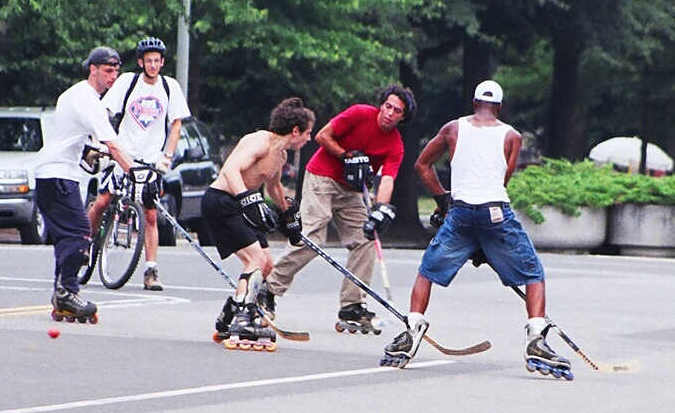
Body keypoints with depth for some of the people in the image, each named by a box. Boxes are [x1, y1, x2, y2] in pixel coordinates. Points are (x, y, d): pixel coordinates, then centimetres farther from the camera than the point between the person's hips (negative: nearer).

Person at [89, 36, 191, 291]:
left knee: (151, 216, -1)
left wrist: (167, 156, -5)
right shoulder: (127, 82, -2)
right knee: (101, 202, -13)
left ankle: (151, 271, 1)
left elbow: (175, 125, 6)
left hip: (152, 159, 1)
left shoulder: (170, 87, 3)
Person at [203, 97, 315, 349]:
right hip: (220, 202, -10)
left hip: (239, 205, 10)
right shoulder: (260, 142, -18)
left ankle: (227, 322, 17)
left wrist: (288, 214, 43)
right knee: (256, 260, -19)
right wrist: (250, 201, -44)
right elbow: (230, 169, -33)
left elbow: (273, 186, 33)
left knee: (267, 266, 11)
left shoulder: (281, 154, 12)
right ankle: (241, 327, -25)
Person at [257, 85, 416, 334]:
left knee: (366, 241, -6)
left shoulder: (395, 145, -5)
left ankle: (352, 308, -2)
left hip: (351, 190, 6)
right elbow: (322, 136, -9)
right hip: (322, 177, -6)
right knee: (312, 239, -17)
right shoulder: (361, 114, -14)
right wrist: (348, 157, -16)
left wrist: (381, 209, -34)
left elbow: (387, 180, -17)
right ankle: (268, 292, -7)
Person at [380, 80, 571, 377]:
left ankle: (412, 330, 4)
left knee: (428, 272, 19)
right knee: (533, 276, 9)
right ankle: (536, 340, -8)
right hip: (497, 213, -1)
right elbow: (503, 180, 10)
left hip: (461, 211, 1)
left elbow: (422, 165, 20)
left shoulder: (453, 129, 13)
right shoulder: (511, 136, 10)